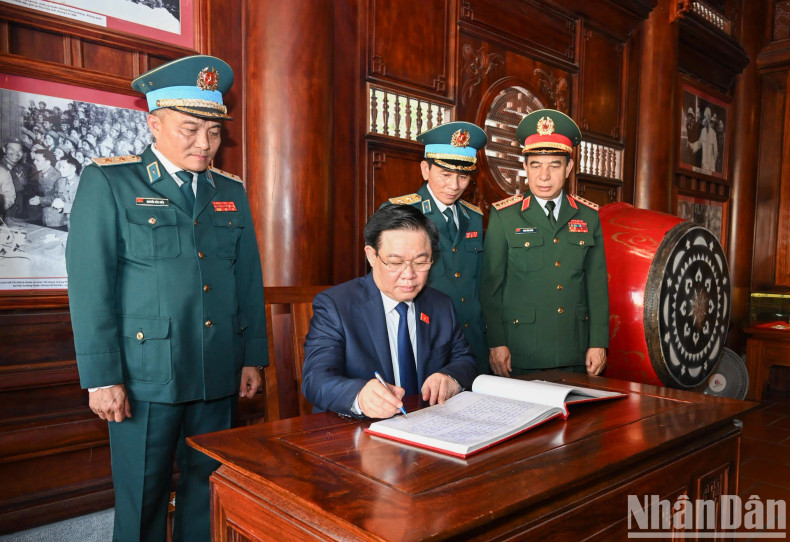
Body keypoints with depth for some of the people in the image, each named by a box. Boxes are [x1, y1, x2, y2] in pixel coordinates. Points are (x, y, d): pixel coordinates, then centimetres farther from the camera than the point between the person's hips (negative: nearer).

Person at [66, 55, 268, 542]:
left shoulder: (231, 192, 11)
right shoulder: (108, 182, -3)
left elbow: (249, 281, 11)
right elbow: (89, 286, -7)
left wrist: (252, 357, 9)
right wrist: (101, 377, -10)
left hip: (218, 376, 4)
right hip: (147, 375, -4)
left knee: (207, 491, 15)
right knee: (143, 500, 9)